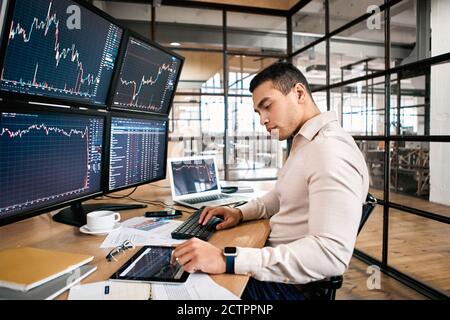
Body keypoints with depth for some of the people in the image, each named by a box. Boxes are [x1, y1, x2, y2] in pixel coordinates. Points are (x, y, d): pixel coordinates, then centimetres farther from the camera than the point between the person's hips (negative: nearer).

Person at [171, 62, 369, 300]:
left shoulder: (330, 150, -25)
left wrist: (228, 260, -36)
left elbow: (331, 254, -33)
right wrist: (241, 212, 2)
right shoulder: (305, 143, 9)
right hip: (278, 268, 9)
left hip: (290, 284, -9)